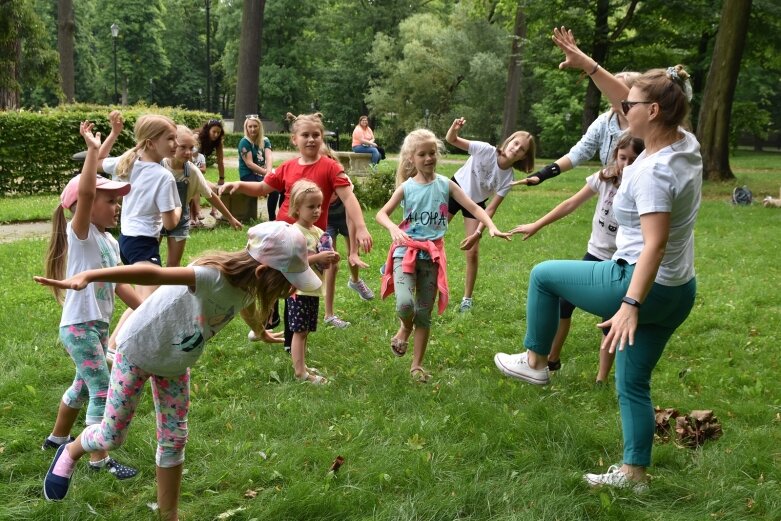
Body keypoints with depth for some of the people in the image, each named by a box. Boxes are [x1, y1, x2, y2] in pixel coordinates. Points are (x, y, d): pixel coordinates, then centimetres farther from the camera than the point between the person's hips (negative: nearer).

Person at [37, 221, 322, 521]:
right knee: (112, 436, 5)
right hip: (138, 350, -6)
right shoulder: (214, 276, -40)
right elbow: (152, 273, -55)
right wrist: (88, 276, -68)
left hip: (177, 363, 7)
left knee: (174, 440, 9)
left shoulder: (248, 285, -13)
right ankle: (70, 453, 38)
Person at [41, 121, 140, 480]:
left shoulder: (110, 241, 8)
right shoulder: (80, 234, -16)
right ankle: (99, 459, 5)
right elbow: (84, 193, -34)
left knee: (84, 385, 23)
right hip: (78, 326, -9)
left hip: (99, 325, 9)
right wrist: (93, 149, -35)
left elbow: (118, 285, 15)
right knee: (103, 391, -5)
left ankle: (57, 437, 43)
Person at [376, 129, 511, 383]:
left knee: (424, 312, 7)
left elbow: (473, 207, -4)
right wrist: (394, 229, -21)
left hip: (432, 255, 1)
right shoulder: (406, 187, -1)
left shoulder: (446, 184, 0)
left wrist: (492, 227, -21)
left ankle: (417, 365, 19)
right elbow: (382, 214, 0)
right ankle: (405, 327, 14)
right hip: (406, 251, -1)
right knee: (405, 304, -22)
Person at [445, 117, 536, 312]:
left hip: (476, 203, 1)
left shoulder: (508, 179, -22)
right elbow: (451, 140, -27)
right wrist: (454, 128, -51)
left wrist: (477, 234, -28)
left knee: (473, 252, -4)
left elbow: (491, 209, -19)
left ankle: (467, 299, 11)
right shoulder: (485, 150, -27)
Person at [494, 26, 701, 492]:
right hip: (678, 293, 9)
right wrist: (586, 65, 11)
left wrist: (630, 303, -38)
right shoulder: (686, 144, 1)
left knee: (544, 275, 11)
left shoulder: (653, 170, -25)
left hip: (644, 287, -9)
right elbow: (628, 99, 13)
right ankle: (634, 472, 27)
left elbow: (655, 245, -33)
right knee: (634, 383, 19)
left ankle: (535, 362, 23)